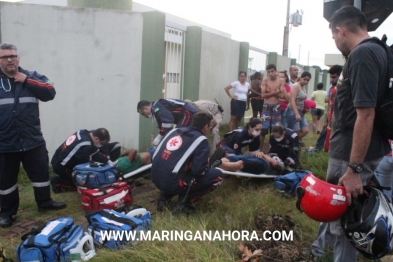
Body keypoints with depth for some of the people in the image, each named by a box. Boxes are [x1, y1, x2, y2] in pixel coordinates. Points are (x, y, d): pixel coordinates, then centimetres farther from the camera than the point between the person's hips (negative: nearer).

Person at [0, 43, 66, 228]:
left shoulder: (31, 76, 5)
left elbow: (50, 93, -8)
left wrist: (27, 81, -14)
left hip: (32, 140, 1)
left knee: (41, 172, 12)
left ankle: (44, 202, 33)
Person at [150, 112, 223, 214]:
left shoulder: (176, 130, 13)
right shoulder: (201, 140, -6)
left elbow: (155, 156, 19)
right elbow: (198, 171, -14)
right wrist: (210, 163, 10)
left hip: (156, 178, 7)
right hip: (172, 182, -7)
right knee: (217, 175, 3)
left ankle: (165, 196, 17)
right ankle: (184, 202, 0)